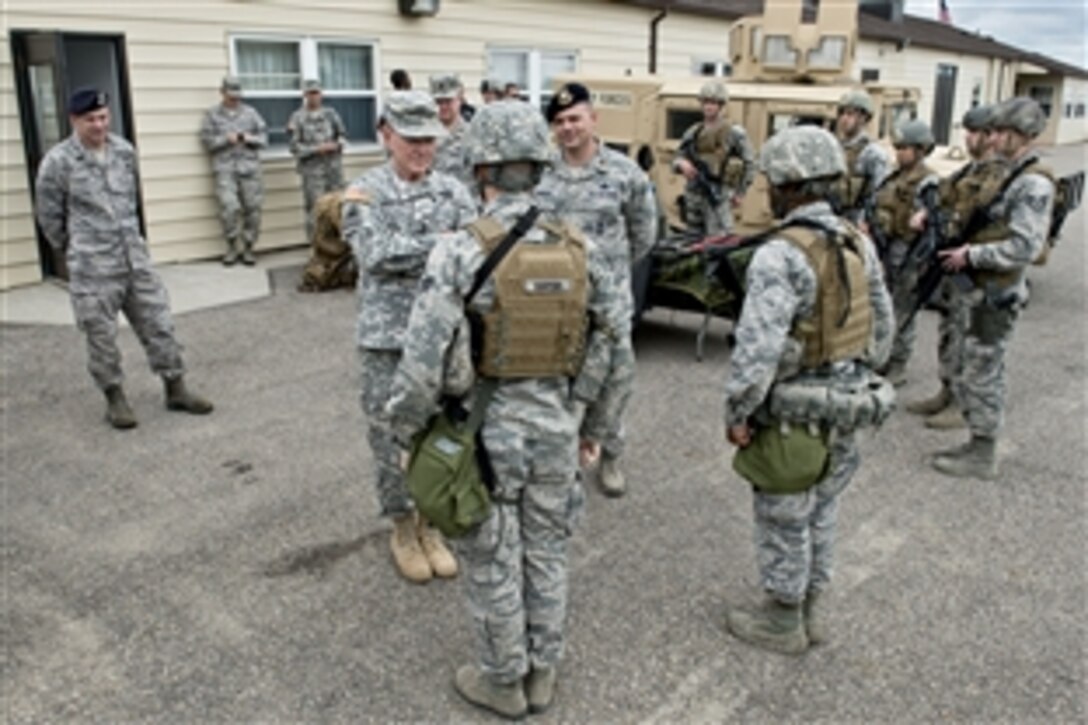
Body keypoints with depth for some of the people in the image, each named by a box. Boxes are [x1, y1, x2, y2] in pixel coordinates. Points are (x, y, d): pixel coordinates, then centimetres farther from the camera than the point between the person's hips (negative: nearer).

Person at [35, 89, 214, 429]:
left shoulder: (125, 151, 4)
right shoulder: (57, 162, -10)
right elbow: (49, 216, 0)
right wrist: (74, 249, 9)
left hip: (136, 257, 4)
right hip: (92, 267, -4)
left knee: (158, 323, 7)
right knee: (102, 335, 4)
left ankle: (175, 389, 18)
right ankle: (114, 398, 19)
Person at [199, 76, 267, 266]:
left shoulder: (250, 112, 14)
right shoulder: (212, 114, 9)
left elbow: (264, 137, 11)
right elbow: (207, 141, 3)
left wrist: (251, 139, -9)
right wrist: (226, 139, -12)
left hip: (250, 166, 2)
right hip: (225, 168, -2)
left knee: (253, 209, -1)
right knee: (229, 207, -16)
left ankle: (247, 248, 11)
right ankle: (232, 247, 1)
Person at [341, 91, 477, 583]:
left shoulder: (452, 191, 3)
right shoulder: (364, 193, -5)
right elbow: (377, 255, -21)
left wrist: (408, 252, -19)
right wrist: (442, 243, -18)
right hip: (388, 338, -2)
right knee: (391, 437, 9)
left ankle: (429, 523, 32)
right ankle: (402, 528, 29)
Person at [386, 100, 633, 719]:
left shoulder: (460, 251, -18)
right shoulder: (579, 249, -5)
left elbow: (425, 362, -20)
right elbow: (617, 349, 0)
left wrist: (407, 434, -4)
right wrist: (595, 424, 13)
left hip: (485, 429, -4)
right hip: (556, 426, 4)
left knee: (493, 564, 13)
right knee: (547, 554, 20)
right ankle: (542, 673, 36)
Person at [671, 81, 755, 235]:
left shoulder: (734, 132, -2)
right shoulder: (693, 132, 12)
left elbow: (749, 165, 0)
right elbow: (676, 160, 15)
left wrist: (739, 193, -2)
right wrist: (682, 164, -9)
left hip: (719, 197, -5)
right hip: (694, 195, 5)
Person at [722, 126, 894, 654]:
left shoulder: (781, 255, -24)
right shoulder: (859, 244, 2)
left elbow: (757, 348, -29)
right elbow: (882, 328, 10)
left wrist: (736, 413, -17)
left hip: (792, 416, -8)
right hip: (843, 409, 8)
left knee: (783, 522, 10)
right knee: (820, 515, 21)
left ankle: (782, 623, 27)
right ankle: (811, 611, 38)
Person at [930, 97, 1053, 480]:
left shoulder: (1034, 184, -18)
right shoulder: (1013, 176, 12)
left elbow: (1024, 247, -24)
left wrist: (971, 255, -18)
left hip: (998, 294, -10)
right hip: (987, 289, 10)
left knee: (981, 373, -3)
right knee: (982, 370, 16)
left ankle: (982, 457, 8)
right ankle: (979, 444, 27)